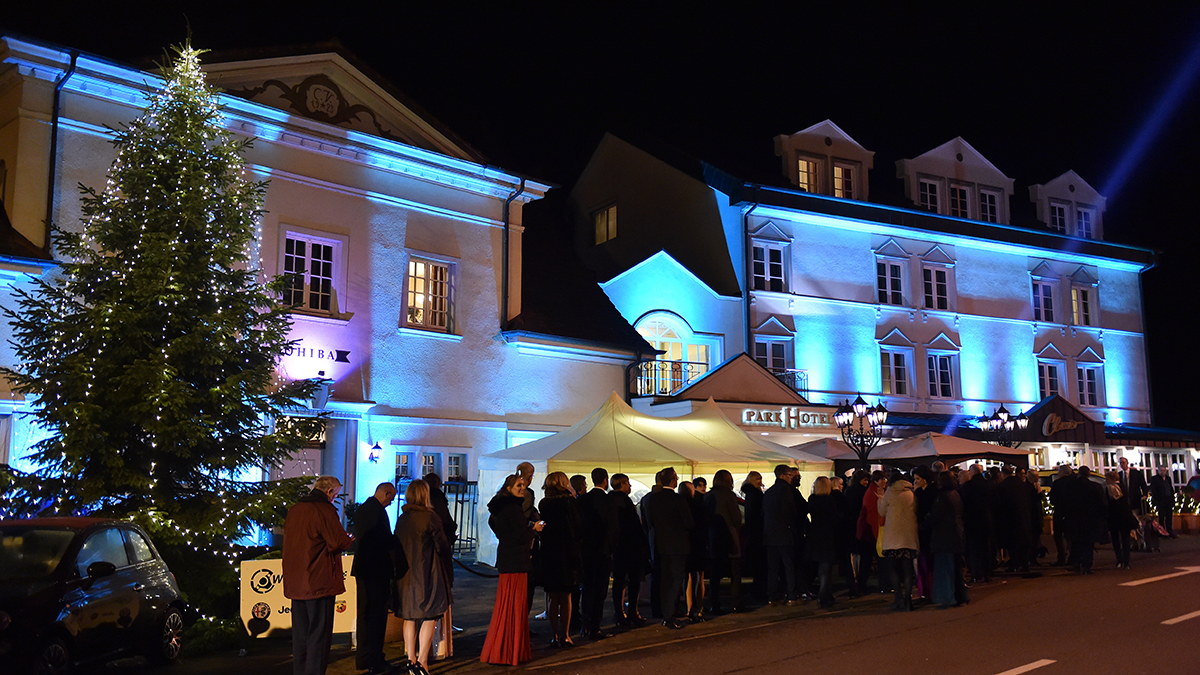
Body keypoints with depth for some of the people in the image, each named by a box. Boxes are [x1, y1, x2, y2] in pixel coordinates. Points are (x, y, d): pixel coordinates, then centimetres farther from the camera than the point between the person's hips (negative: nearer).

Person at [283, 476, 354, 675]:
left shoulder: (294, 509, 10)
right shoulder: (325, 510, -13)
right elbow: (340, 542, -15)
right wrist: (353, 539, 6)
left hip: (295, 582, 8)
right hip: (319, 582, -7)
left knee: (300, 634, 16)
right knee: (319, 634, 0)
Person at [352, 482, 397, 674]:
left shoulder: (361, 509, 12)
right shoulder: (378, 511, -17)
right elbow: (388, 541, -17)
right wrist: (397, 565, -6)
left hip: (362, 568, 9)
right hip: (377, 569, -9)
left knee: (364, 612, 15)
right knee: (378, 614, -3)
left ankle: (362, 658, 22)